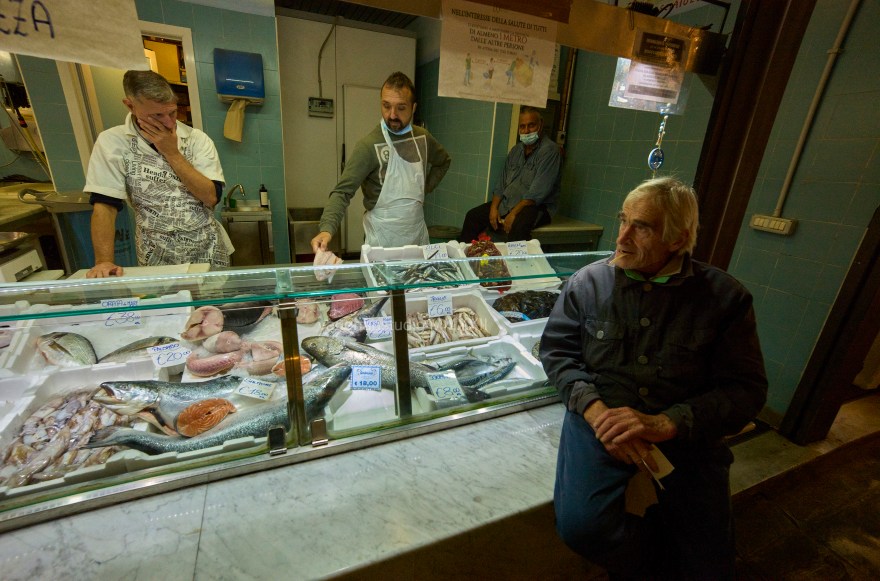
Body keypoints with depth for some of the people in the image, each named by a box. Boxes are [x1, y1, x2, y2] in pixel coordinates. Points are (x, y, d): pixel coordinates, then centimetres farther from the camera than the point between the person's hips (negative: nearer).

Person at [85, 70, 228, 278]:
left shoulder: (197, 139, -2)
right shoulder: (112, 142, -4)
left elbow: (211, 197, -11)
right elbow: (104, 205, -7)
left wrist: (172, 153, -14)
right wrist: (104, 261, -16)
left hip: (208, 251, 1)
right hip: (157, 257, 0)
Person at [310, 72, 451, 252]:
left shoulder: (423, 138, 1)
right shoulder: (369, 146, -15)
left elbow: (444, 161, 20)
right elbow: (343, 191, -20)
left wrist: (427, 187, 6)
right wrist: (327, 228, -36)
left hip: (418, 231, 5)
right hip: (382, 239, -5)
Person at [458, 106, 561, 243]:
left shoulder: (549, 151, -10)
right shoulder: (516, 150, 13)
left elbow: (537, 192, -20)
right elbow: (502, 183, 11)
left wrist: (514, 213, -25)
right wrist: (494, 207, -4)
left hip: (537, 207, -7)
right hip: (506, 203, 7)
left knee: (517, 225, -38)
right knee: (473, 216, -2)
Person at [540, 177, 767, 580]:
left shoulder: (725, 297, -1)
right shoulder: (587, 281, 1)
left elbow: (745, 389, -3)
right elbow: (556, 349, 0)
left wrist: (664, 423, -19)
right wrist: (595, 409, -17)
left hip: (683, 432, 1)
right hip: (602, 420, 0)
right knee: (581, 525, -21)